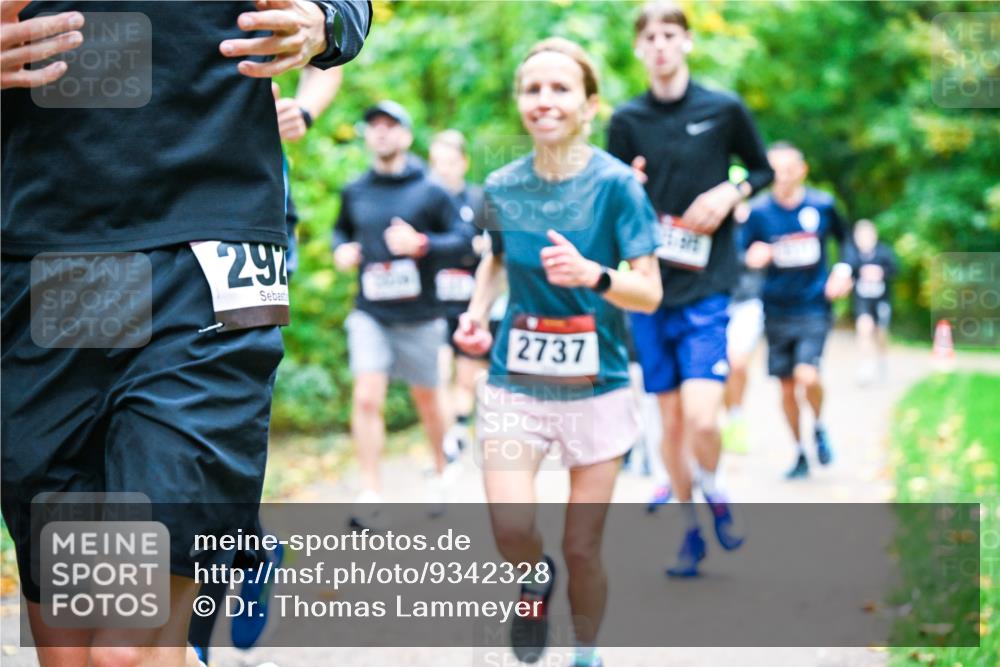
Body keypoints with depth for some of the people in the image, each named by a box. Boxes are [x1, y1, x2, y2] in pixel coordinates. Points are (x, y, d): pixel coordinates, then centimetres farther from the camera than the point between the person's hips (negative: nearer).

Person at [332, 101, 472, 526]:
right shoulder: (354, 192, 6)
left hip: (420, 315, -1)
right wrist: (341, 249, 2)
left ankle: (440, 473, 37)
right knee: (366, 399, -14)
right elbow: (342, 229, 24)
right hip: (369, 314, 1)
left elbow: (462, 240, -6)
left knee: (426, 399, 13)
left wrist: (421, 244, -21)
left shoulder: (430, 191, -4)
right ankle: (371, 495, -10)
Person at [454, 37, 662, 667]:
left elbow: (650, 292, -14)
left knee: (583, 547, 4)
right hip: (515, 382, 2)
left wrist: (593, 274, -33)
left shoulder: (615, 183, -12)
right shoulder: (502, 186, -1)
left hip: (597, 386, -2)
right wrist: (477, 308, 2)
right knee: (511, 528, -17)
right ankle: (536, 578, 20)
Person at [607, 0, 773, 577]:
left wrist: (731, 192, -8)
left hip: (706, 288, -2)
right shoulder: (627, 120, 2)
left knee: (702, 418, -15)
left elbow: (764, 169, 13)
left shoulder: (725, 110, -1)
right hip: (649, 290, 2)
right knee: (671, 421, 8)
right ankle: (691, 529, 25)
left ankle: (715, 491, 17)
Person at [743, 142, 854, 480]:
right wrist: (754, 258, -21)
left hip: (814, 307, -2)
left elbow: (845, 240, 15)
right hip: (777, 309, 2)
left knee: (807, 376, -19)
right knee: (786, 387, 7)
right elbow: (746, 257, 2)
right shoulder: (759, 212, -3)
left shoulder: (822, 205, -1)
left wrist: (843, 272, 0)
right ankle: (800, 454, 25)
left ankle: (820, 427, 12)